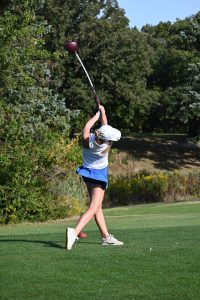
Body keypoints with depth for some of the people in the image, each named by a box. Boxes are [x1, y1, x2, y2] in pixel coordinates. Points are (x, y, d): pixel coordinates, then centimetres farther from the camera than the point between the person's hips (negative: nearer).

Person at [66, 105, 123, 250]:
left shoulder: (87, 140, -22)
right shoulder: (105, 147, -28)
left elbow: (86, 127, 0)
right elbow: (105, 124, -14)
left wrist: (97, 114, 7)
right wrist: (103, 112, -3)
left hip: (88, 173, 6)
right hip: (100, 175, -6)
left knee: (97, 206, 14)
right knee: (93, 208, -9)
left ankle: (106, 236, 21)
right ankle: (75, 231, -29)